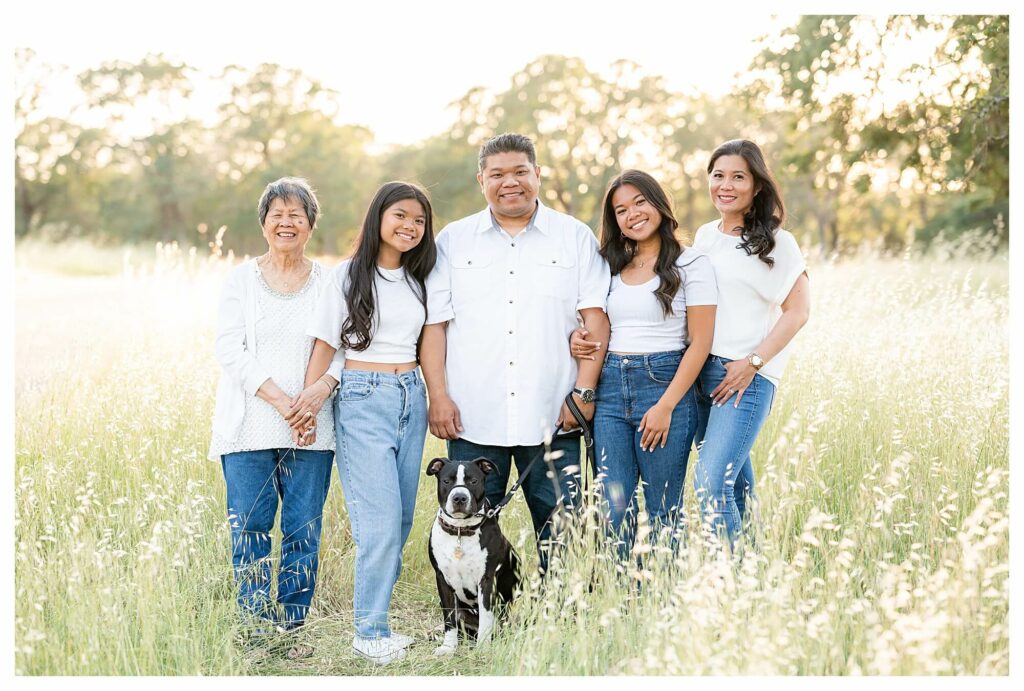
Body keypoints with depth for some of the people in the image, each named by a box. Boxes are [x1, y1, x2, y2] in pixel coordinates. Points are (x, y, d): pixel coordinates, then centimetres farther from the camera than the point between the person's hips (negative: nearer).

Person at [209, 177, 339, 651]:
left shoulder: (329, 283, 8)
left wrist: (320, 391, -17)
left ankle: (292, 626, 13)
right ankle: (256, 627, 9)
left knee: (303, 529, 2)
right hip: (249, 425, 0)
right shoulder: (242, 279, 6)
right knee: (249, 527, -1)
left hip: (311, 429, 1)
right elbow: (230, 350, -3)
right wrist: (280, 401, -13)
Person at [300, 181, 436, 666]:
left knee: (401, 520, 5)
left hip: (412, 399, 5)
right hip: (363, 399, -5)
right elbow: (324, 345, -2)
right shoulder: (348, 275, -2)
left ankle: (373, 613, 16)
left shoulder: (419, 280, 11)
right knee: (381, 521, -11)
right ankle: (369, 631, -2)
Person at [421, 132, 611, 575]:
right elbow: (434, 323, 7)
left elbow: (595, 316, 4)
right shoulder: (453, 241, 11)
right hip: (472, 420, 1)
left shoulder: (575, 237, 8)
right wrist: (438, 396, -2)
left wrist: (584, 390, -5)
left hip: (551, 420, -1)